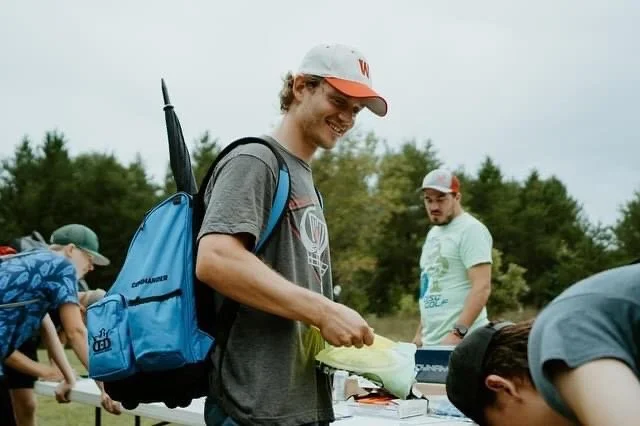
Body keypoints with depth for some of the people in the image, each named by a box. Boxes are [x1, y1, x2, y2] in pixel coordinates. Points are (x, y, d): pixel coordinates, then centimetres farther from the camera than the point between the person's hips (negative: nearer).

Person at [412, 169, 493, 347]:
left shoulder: (471, 230, -9)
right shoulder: (433, 233, 19)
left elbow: (482, 287, -18)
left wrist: (458, 332, -26)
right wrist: (420, 333, 19)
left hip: (461, 342, -9)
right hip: (431, 342, 9)